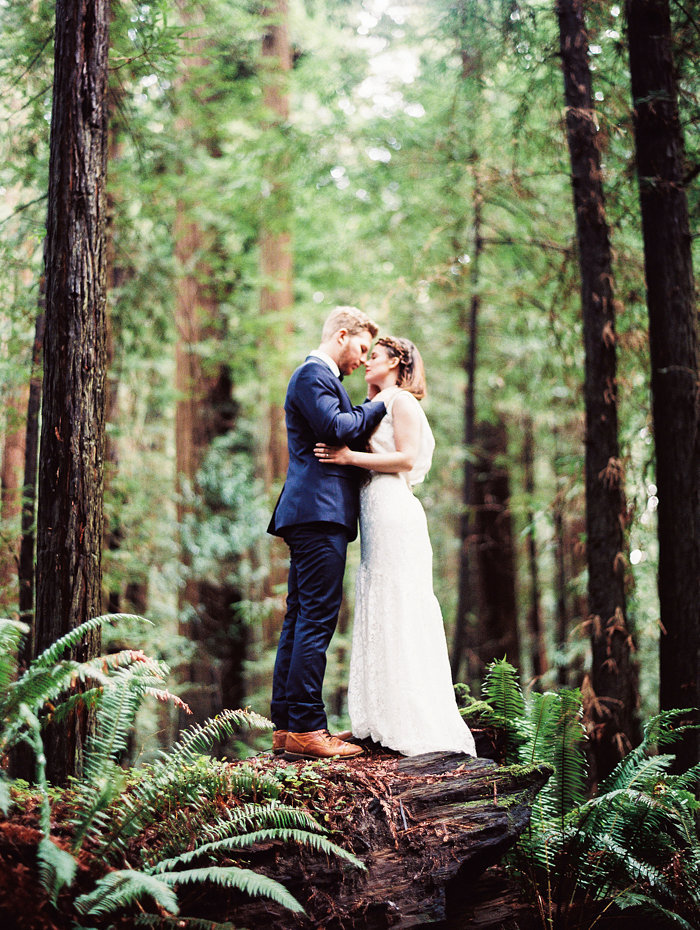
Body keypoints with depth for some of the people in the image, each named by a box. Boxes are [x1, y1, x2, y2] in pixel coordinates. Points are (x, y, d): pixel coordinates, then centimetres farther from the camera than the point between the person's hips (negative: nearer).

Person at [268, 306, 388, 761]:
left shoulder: (323, 378, 27)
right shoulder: (312, 374, -7)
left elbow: (346, 431, 26)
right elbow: (334, 428, -19)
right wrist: (380, 405, -6)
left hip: (311, 516, 11)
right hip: (319, 510, -11)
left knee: (300, 618, 10)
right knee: (317, 617, -11)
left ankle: (286, 727, 13)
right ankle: (306, 729, -11)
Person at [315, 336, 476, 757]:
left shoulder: (402, 400, -4)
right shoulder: (381, 404, 23)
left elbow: (407, 458, -14)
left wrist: (351, 457, -14)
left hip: (394, 510, -10)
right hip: (378, 511, 10)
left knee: (398, 612, -9)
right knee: (382, 613, 7)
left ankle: (417, 726, -6)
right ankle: (386, 721, 10)